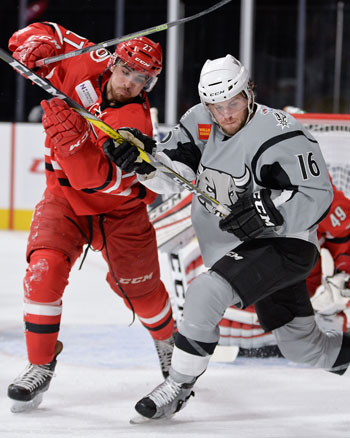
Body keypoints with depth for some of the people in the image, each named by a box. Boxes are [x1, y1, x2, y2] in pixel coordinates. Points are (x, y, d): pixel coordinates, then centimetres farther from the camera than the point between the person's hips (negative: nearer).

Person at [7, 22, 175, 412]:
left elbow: (94, 177, -37)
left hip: (119, 208, -2)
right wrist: (28, 45, -21)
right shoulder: (85, 66, -15)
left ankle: (166, 338, 46)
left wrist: (71, 134, -49)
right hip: (65, 198, 2)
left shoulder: (134, 122, -28)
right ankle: (41, 366, -14)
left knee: (141, 291, 10)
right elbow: (48, 35, 1)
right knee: (45, 267, -23)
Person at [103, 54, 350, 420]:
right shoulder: (201, 123, -2)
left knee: (206, 294, -24)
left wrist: (269, 210, -35)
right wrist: (145, 159, -25)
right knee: (302, 346, 14)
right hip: (236, 245, 7)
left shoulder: (280, 135, -22)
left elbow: (317, 197, -22)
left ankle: (178, 387, -11)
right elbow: (170, 176, -5)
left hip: (284, 246, -7)